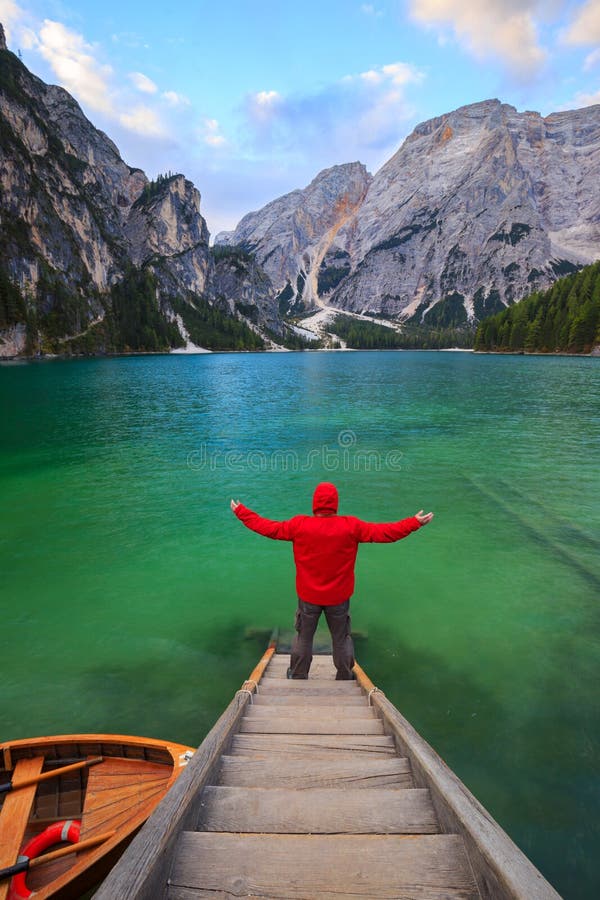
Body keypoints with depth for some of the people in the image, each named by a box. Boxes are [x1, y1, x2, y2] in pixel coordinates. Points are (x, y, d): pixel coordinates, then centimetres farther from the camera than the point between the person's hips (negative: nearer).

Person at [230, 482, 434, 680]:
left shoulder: (299, 525, -16)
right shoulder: (351, 526, -17)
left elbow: (269, 528, -8)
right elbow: (383, 532, -14)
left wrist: (241, 512, 3)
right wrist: (415, 523, -4)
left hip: (308, 596, 1)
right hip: (339, 597, 0)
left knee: (304, 637, 21)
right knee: (341, 639, 20)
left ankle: (298, 676, 37)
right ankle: (344, 678, 34)